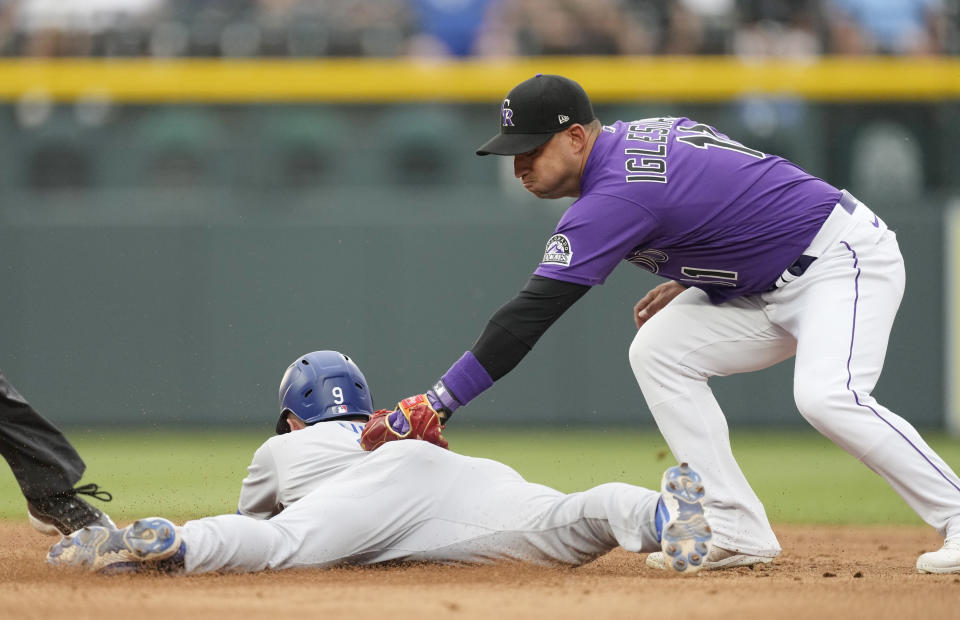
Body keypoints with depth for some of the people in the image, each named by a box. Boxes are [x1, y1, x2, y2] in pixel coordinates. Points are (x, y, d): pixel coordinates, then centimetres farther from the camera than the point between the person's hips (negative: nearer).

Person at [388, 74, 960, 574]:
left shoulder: (614, 196, -25)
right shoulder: (638, 136, 4)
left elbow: (530, 314, -29)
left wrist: (441, 400, -31)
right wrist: (691, 280, 9)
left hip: (846, 257, -11)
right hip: (774, 284, 11)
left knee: (827, 398, -31)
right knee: (659, 352, 0)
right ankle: (739, 532, -3)